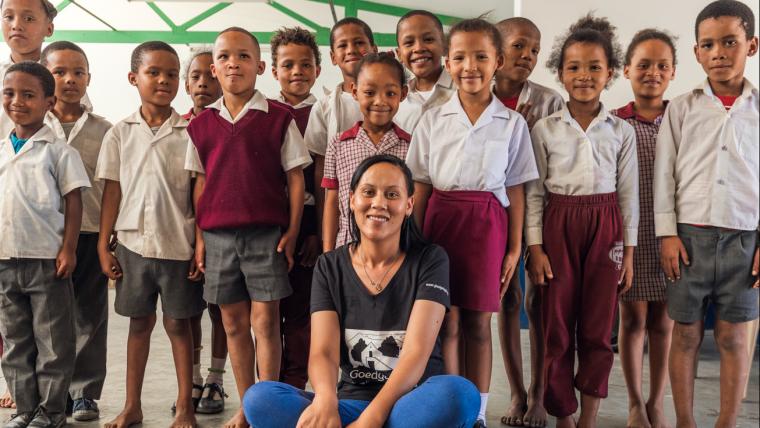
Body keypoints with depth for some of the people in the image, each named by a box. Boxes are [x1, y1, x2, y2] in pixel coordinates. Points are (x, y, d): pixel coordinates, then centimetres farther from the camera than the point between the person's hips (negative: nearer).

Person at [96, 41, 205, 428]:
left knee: (178, 323, 6)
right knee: (139, 322, 13)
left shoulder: (189, 132, -2)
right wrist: (104, 245, 2)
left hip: (178, 245, -2)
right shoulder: (120, 133, 4)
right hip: (133, 243, 2)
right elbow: (112, 192, 5)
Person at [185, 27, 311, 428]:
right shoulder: (202, 124, 7)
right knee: (234, 323, 10)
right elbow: (201, 183, 10)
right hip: (218, 236, 4)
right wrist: (200, 237, 5)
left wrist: (291, 233, -6)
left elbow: (295, 179, -1)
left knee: (265, 321, 0)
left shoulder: (279, 118, -2)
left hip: (266, 233, -3)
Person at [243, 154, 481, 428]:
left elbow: (416, 352, -13)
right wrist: (325, 401, -31)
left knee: (460, 394, -36)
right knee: (259, 398, -24)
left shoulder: (430, 260, -2)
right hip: (351, 402, 2)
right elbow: (323, 352, -7)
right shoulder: (329, 267, 5)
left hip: (414, 404, -2)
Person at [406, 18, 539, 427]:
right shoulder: (433, 119, 4)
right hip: (440, 219, 1)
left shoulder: (512, 123, 3)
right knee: (445, 321, 4)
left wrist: (514, 248, 3)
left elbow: (515, 190, 5)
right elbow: (420, 187, 5)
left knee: (478, 323, 6)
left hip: (487, 224, 0)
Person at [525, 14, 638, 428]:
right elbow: (534, 192, 0)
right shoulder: (544, 128, 0)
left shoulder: (621, 130, 4)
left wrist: (628, 250, 3)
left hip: (605, 227, 1)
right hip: (558, 226, -1)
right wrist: (535, 246, -6)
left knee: (597, 331, 6)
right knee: (557, 328, 4)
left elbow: (628, 194, 6)